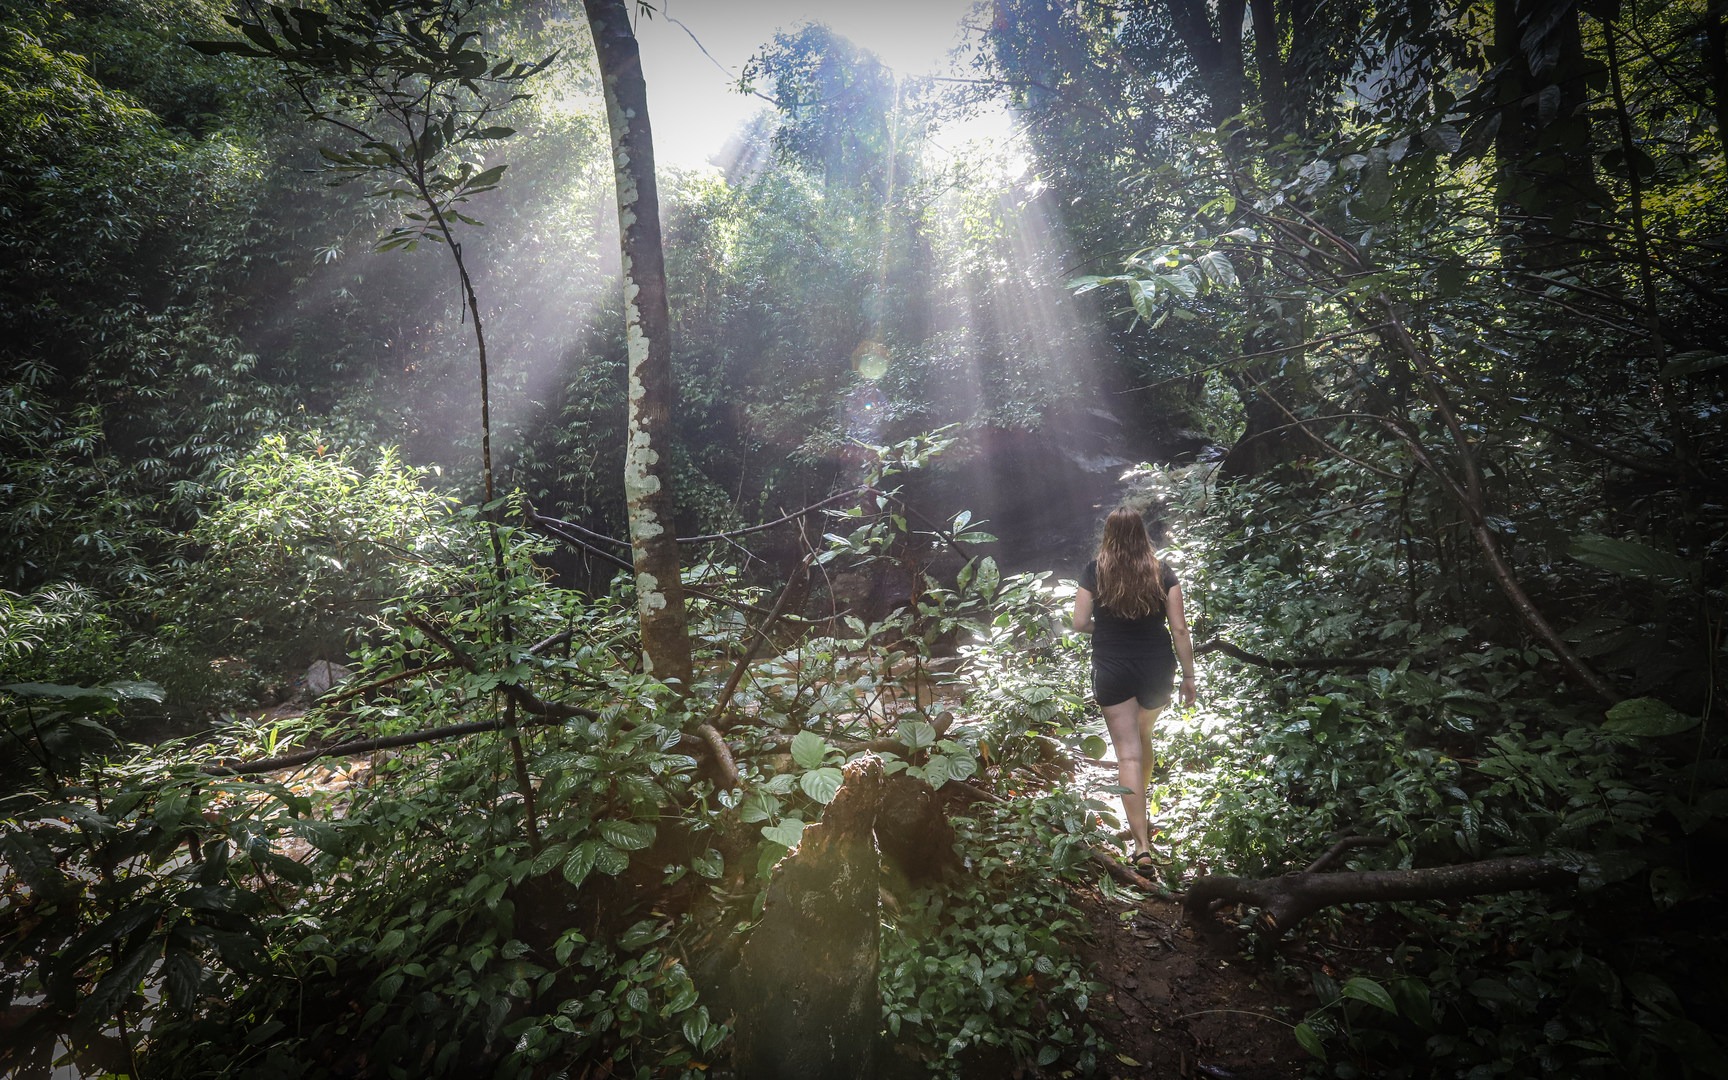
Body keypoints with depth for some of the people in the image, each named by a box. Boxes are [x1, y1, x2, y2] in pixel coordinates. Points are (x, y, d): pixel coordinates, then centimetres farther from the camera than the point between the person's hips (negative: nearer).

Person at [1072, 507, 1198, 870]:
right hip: (1156, 668, 2)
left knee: (1128, 752, 1)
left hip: (1112, 671, -2)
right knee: (1143, 736, 25)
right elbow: (1179, 628, -4)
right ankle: (1139, 805, 44)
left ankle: (1142, 845, -2)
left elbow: (1080, 623, -6)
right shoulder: (1163, 574, -3)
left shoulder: (1094, 572, -6)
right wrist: (1189, 676, 4)